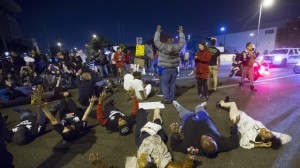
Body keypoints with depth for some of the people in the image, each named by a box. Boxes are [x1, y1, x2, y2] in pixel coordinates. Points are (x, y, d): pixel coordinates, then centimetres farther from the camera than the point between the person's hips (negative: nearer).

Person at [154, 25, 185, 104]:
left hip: (166, 69, -4)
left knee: (165, 84, 2)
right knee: (172, 84, 13)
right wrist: (181, 32, 26)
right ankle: (172, 98, 22)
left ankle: (167, 99, 3)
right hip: (174, 68, 4)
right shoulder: (176, 47, -2)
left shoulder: (162, 47, -11)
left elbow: (156, 41, 3)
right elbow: (182, 42, 16)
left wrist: (158, 31, 15)